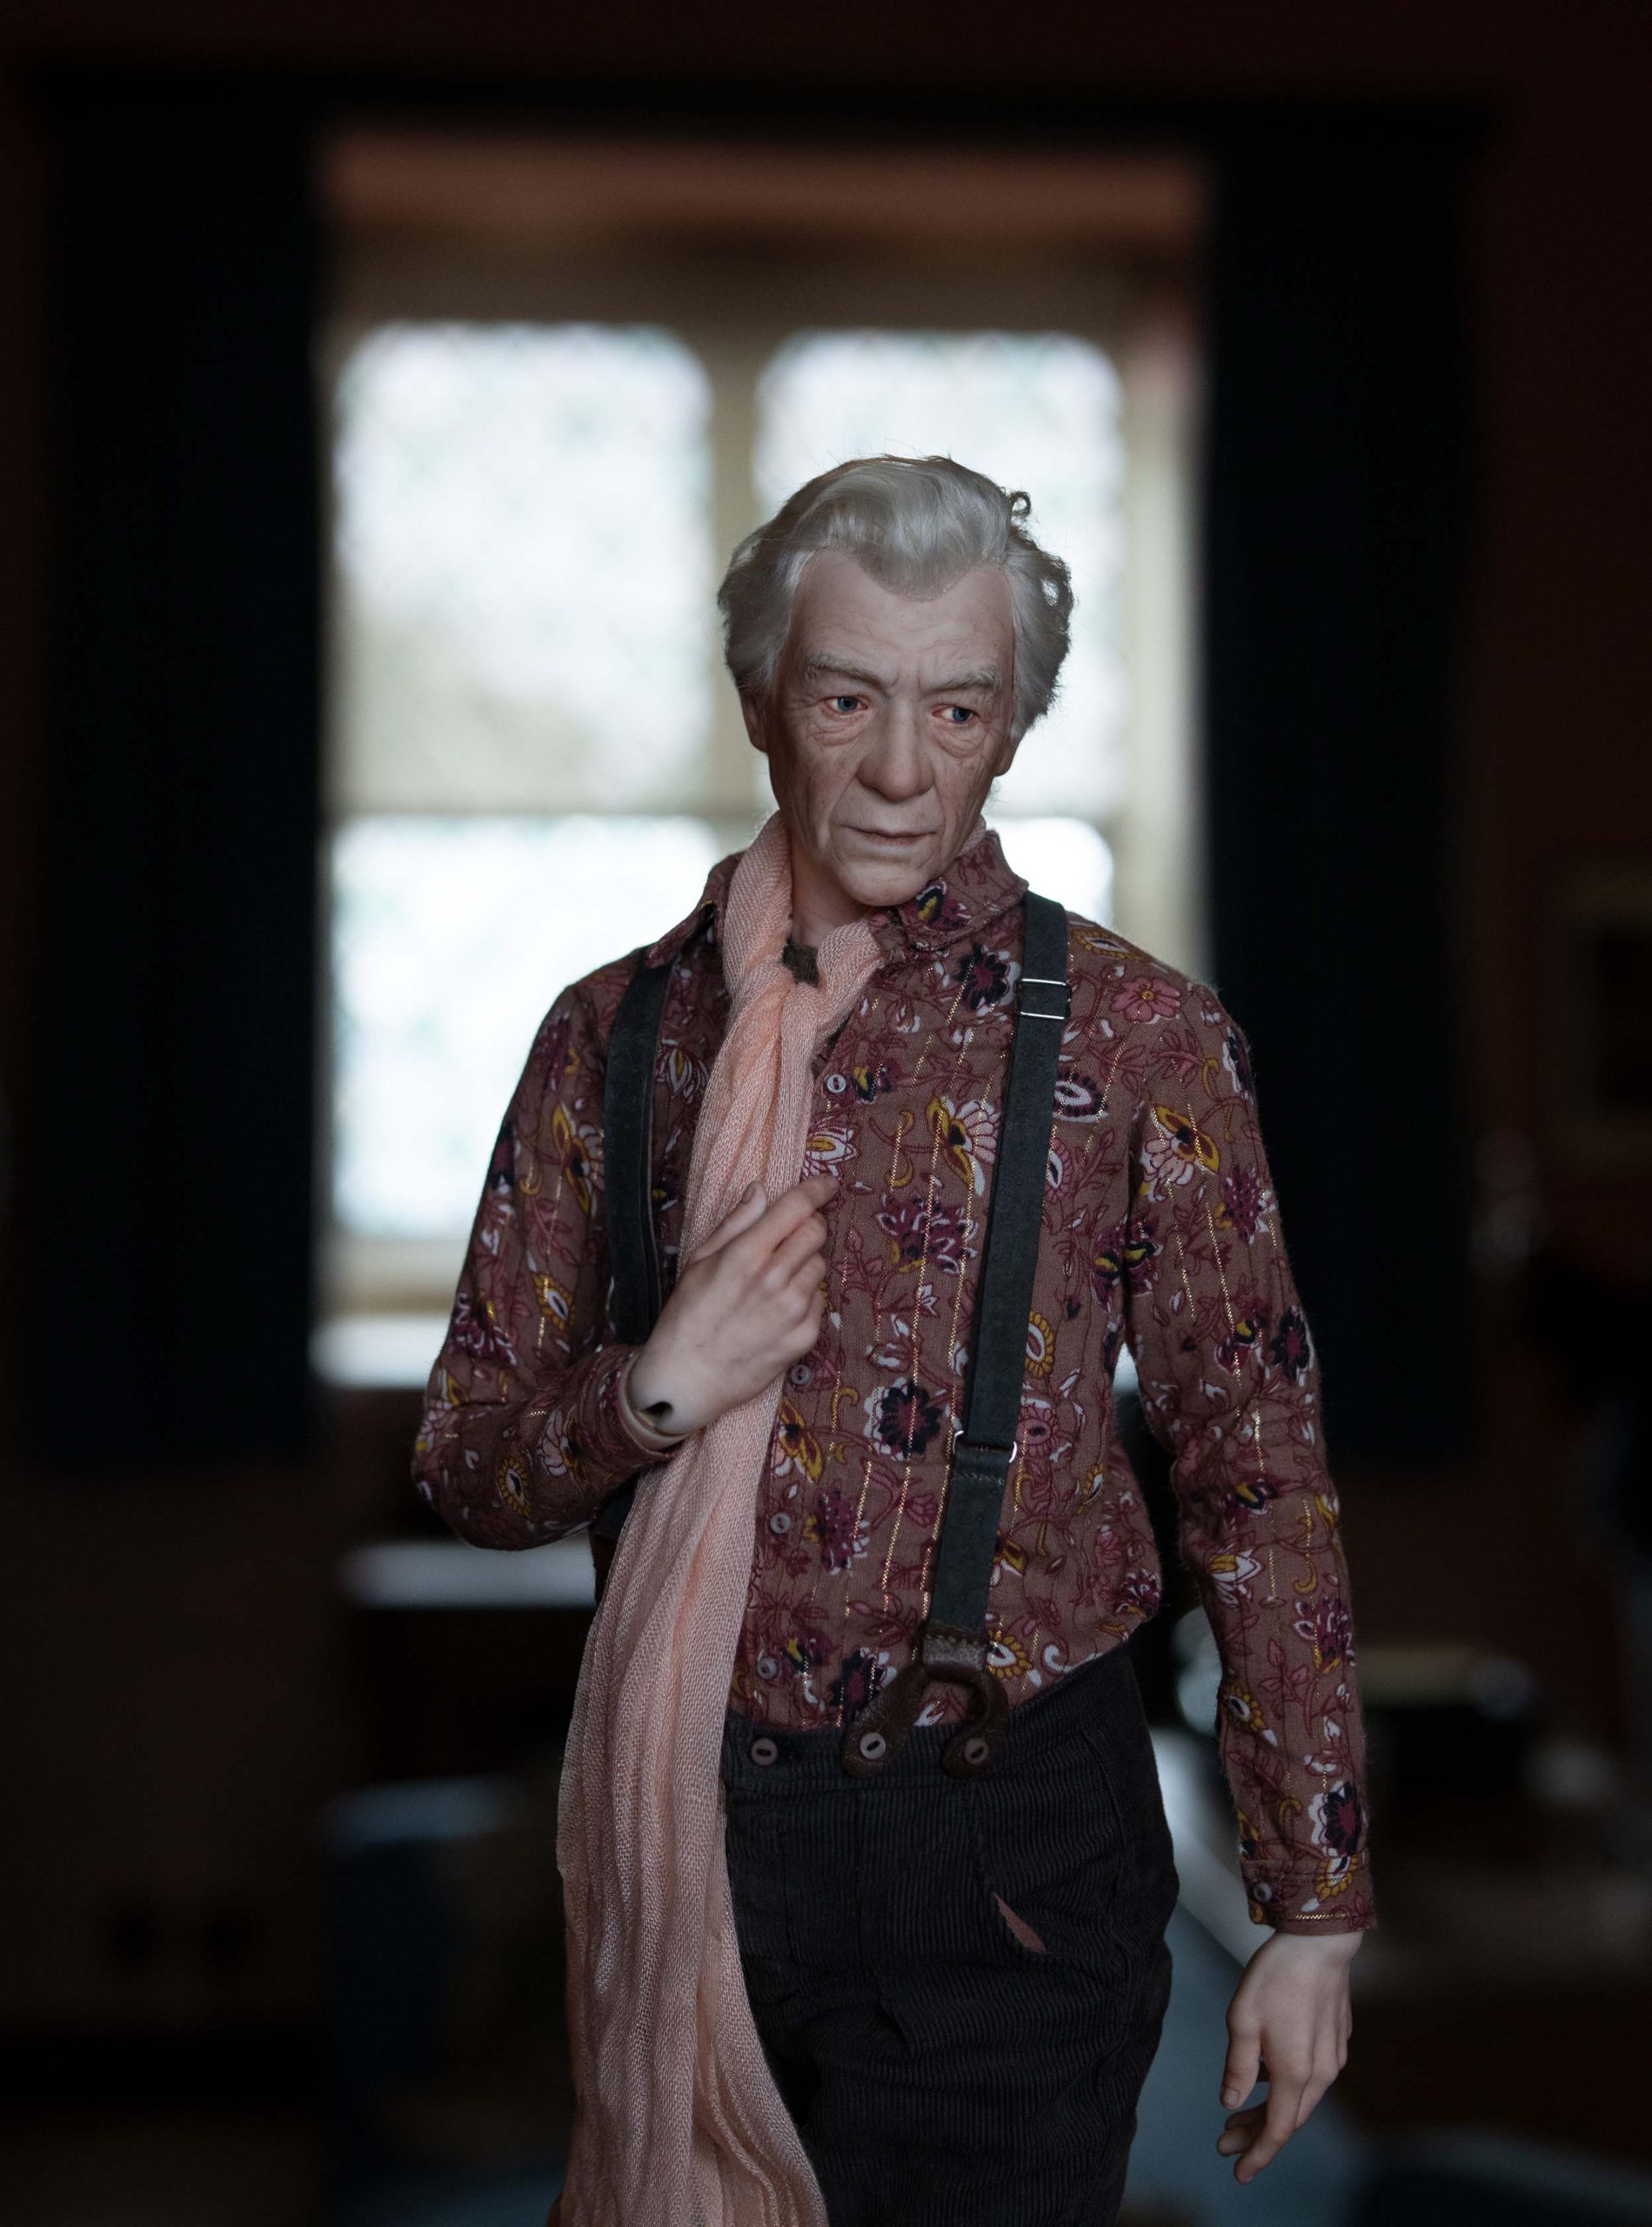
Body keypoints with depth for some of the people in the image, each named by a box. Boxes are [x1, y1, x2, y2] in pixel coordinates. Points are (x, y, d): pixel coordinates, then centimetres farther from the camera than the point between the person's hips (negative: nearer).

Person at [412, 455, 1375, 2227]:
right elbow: (467, 1470, 7)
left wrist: (1314, 1911, -4)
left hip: (1008, 1854, -2)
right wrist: (656, 1392, -14)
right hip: (687, 1824, 3)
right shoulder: (619, 1034, 3)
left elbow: (1262, 1489, -2)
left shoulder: (1137, 1041, -4)